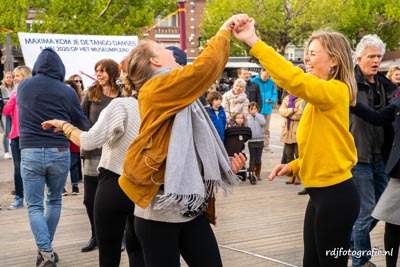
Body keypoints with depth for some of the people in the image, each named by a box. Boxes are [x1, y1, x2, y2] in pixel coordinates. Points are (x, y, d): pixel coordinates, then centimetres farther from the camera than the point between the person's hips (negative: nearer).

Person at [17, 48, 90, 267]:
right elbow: (82, 124, 6)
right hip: (60, 152, 0)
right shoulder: (67, 91, -3)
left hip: (30, 152, 0)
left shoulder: (23, 86, 3)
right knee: (54, 201, 19)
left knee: (34, 206, 5)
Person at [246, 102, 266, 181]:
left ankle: (258, 174, 19)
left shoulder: (260, 116, 3)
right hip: (251, 141, -1)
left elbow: (263, 122, -16)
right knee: (252, 159, 3)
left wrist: (256, 114, -12)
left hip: (260, 141, 1)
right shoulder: (247, 118, 1)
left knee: (258, 159, 7)